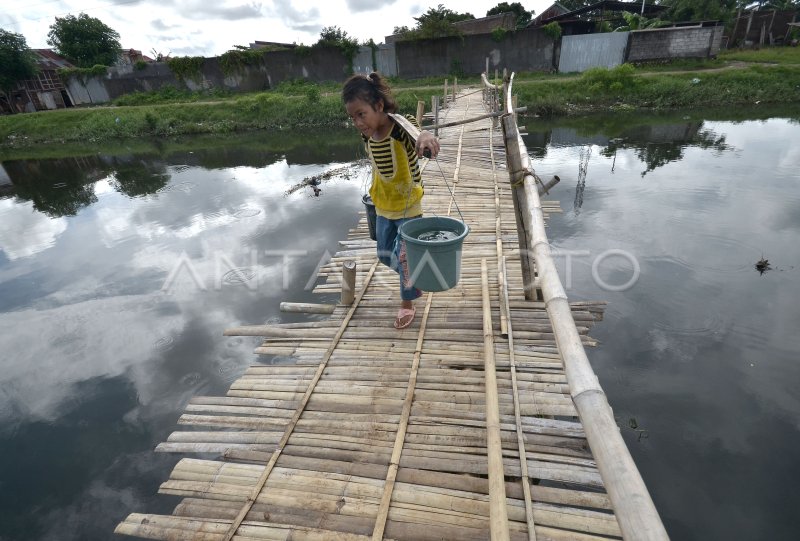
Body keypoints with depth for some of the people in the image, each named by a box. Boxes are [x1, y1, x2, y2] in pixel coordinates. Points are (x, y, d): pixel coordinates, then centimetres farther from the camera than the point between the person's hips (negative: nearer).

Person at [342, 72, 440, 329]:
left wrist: (425, 136, -70)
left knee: (405, 258, 5)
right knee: (385, 255, 19)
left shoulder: (401, 127, -25)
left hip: (408, 207, -6)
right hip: (383, 207, 7)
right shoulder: (368, 135, -7)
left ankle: (407, 302, 30)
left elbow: (418, 138, -47)